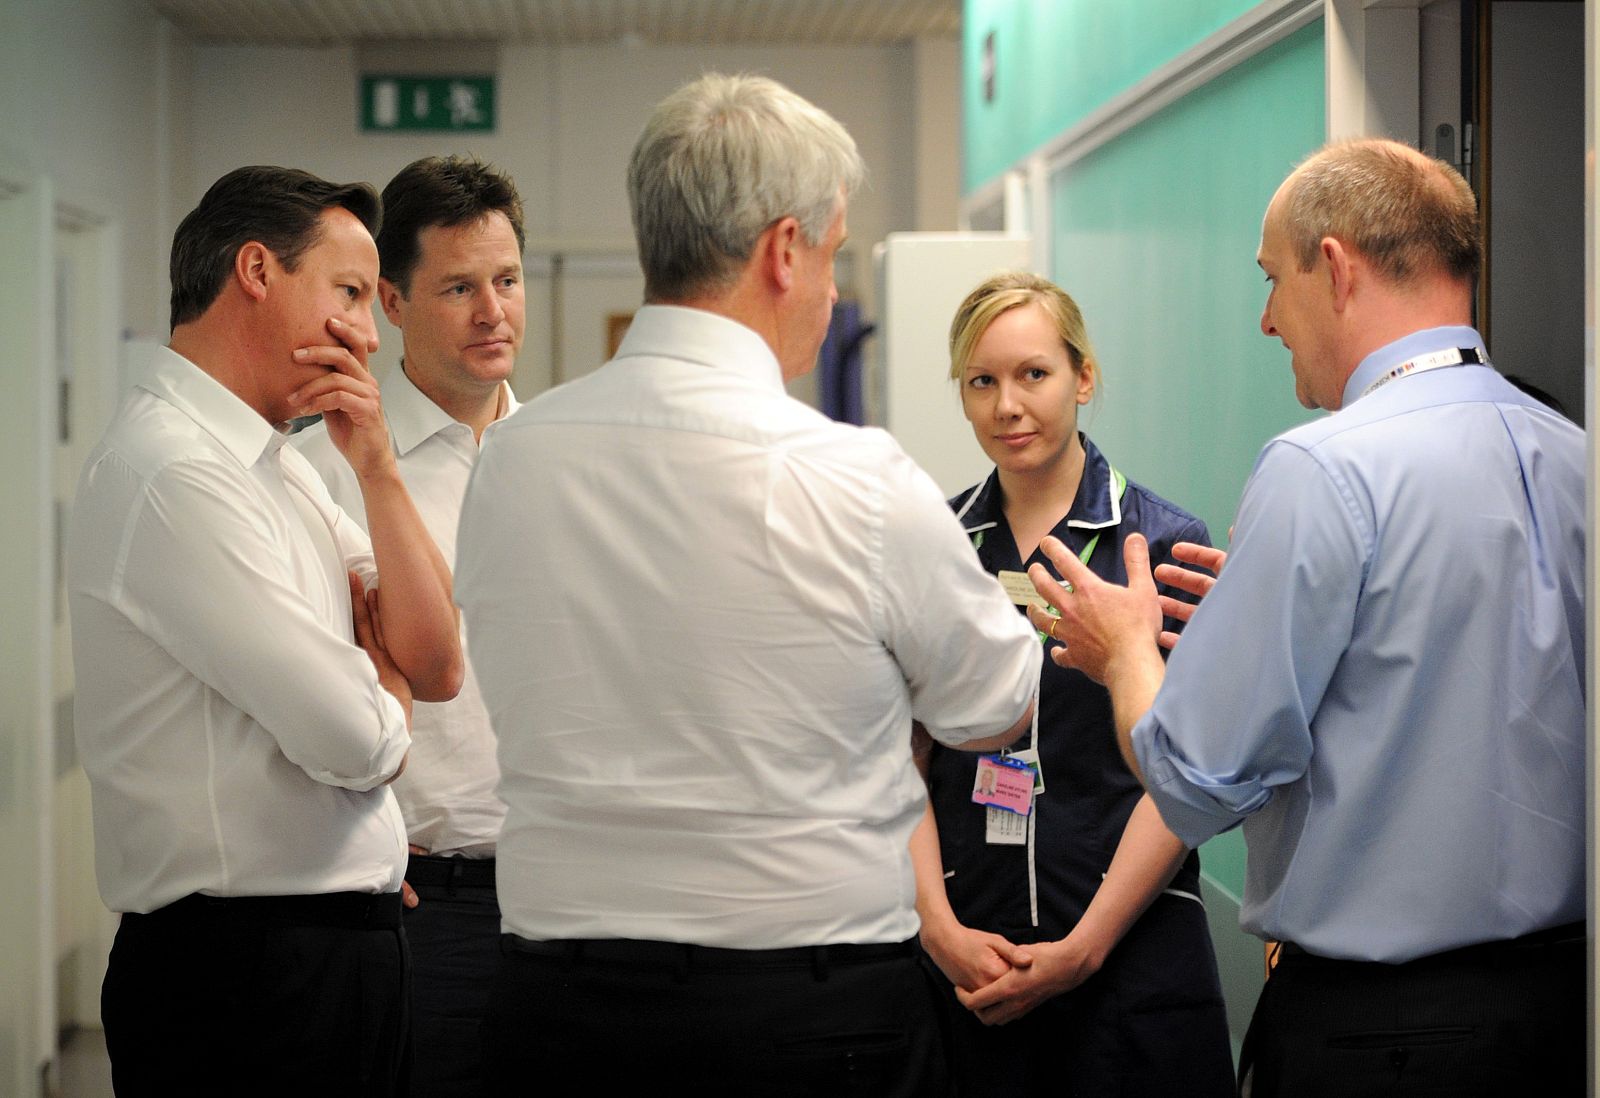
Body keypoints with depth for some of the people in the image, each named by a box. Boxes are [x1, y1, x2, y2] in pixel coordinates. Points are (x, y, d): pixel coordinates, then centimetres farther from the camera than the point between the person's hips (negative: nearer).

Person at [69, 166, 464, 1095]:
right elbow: (361, 744, -20)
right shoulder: (173, 474, -18)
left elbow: (437, 667, 8)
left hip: (348, 946, 9)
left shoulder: (276, 463, 13)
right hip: (247, 972, -9)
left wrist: (376, 467, -1)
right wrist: (384, 688, 4)